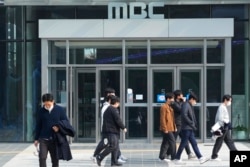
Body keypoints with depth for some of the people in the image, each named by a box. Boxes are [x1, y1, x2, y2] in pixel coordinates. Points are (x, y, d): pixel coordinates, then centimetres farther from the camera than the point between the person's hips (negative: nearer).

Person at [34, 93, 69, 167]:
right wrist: (36, 139, 9)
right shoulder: (41, 111, 2)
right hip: (43, 139, 0)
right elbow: (38, 126, 9)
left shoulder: (60, 110, -1)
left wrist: (59, 127, -16)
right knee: (42, 157, -13)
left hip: (55, 139, 0)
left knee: (55, 159, 8)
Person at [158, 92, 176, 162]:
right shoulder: (164, 107, -13)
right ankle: (173, 157, -1)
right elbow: (162, 119, -17)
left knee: (166, 143, 10)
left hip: (170, 129, 9)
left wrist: (174, 127, 17)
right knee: (172, 142, -7)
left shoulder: (170, 107, 17)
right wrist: (165, 129, -19)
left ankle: (161, 157, 15)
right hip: (167, 129, -9)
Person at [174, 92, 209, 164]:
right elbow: (184, 116, -23)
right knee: (183, 144, -3)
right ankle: (177, 159, 7)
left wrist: (195, 125, 7)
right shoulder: (185, 105, -13)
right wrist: (192, 124, -19)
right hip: (186, 128, -10)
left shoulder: (190, 106, 17)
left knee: (194, 144, 8)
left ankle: (200, 158, 9)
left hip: (190, 129, 10)